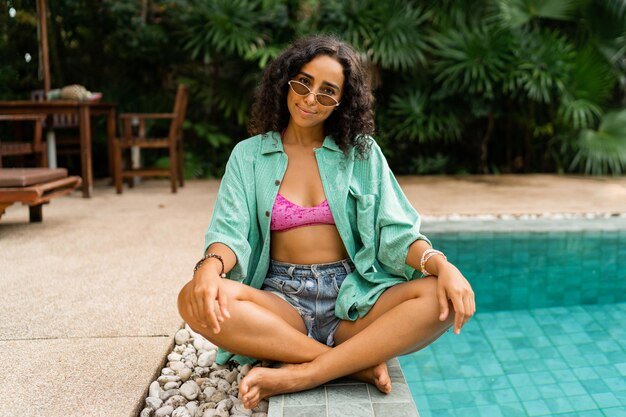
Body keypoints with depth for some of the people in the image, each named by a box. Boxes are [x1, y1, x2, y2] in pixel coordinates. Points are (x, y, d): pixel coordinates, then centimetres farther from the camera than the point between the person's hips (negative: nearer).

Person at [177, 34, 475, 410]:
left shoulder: (361, 152, 7)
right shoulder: (249, 155, 7)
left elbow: (394, 230, 0)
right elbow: (230, 230, -5)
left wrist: (440, 263, -21)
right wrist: (210, 266, -29)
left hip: (352, 296, 1)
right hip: (282, 298, 0)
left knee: (442, 298, -26)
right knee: (195, 300, -30)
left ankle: (300, 376, -27)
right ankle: (359, 363, -24)